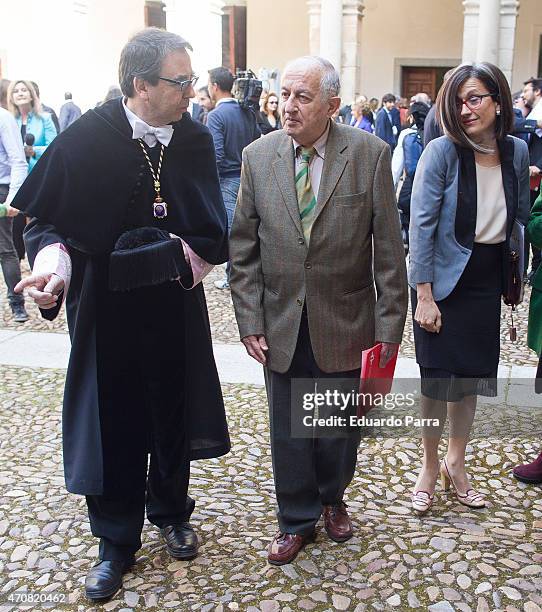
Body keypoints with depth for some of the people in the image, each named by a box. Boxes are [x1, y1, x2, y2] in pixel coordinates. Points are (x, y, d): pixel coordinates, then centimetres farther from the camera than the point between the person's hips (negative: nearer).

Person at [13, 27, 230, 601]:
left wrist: (186, 252, -21)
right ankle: (116, 543, 29)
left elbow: (212, 231, -2)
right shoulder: (87, 138, -14)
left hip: (175, 310, 2)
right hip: (106, 311, -2)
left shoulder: (195, 139, -6)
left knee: (173, 416, 16)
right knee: (112, 422, 9)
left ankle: (170, 512, 42)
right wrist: (53, 258, -26)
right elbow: (44, 219, -6)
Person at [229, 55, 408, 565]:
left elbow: (388, 249, -7)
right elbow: (243, 249, 1)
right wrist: (249, 321, -3)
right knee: (288, 430, 12)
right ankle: (297, 520, 35)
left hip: (345, 326, -1)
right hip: (282, 326, 1)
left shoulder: (369, 154, -9)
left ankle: (332, 498, 45)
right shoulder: (257, 156, -3)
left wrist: (389, 326, -8)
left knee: (342, 427, 15)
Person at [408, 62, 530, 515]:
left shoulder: (517, 151, -1)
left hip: (488, 280, 4)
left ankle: (456, 463, 33)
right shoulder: (443, 151, -14)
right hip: (445, 280, -4)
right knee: (438, 377, 3)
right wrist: (424, 295, -18)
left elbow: (520, 219, 10)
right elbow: (421, 223, -15)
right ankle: (430, 469, 24)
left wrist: (514, 280, 4)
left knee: (472, 374, 14)